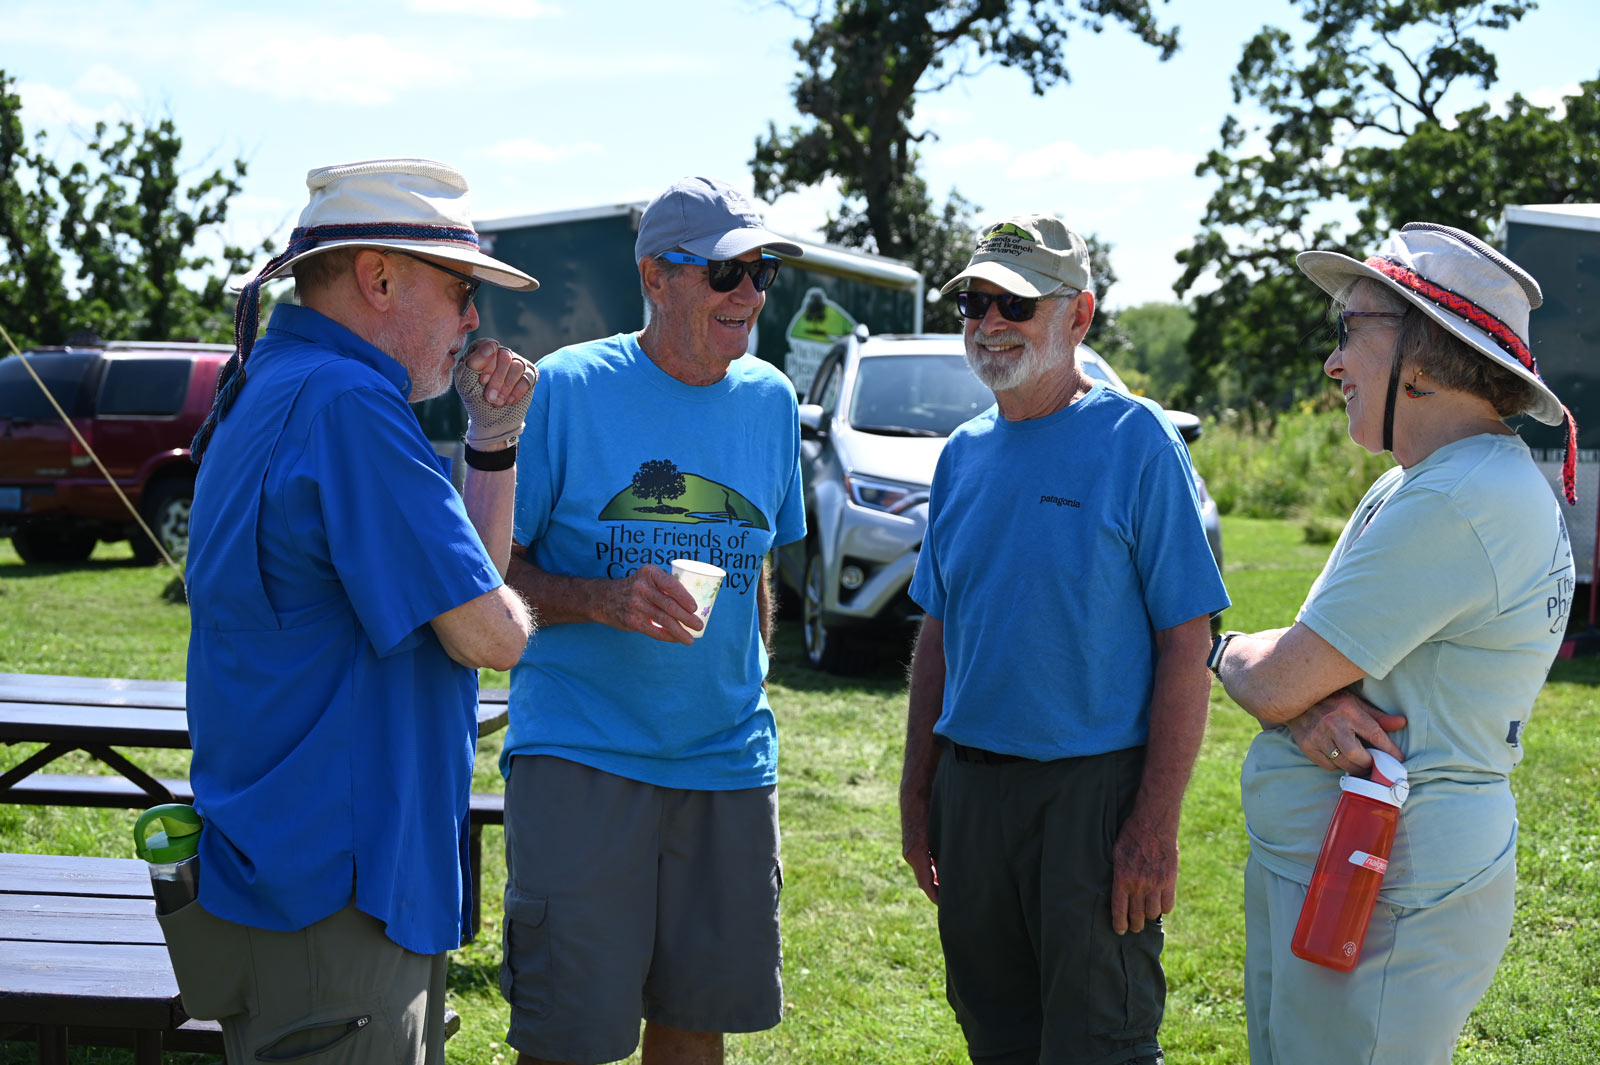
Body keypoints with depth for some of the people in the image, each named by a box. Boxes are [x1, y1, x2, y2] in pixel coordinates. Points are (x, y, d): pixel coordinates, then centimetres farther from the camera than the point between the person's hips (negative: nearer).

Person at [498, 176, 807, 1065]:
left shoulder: (771, 400, 9)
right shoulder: (569, 387, -6)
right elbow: (493, 568, -4)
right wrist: (604, 600, -21)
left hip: (728, 763, 4)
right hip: (581, 754, -4)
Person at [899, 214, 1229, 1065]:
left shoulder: (1136, 441, -9)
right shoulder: (964, 454, 9)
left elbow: (1186, 644, -11)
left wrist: (1157, 822, -17)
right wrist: (916, 793, 13)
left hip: (1094, 787, -6)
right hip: (970, 785, 6)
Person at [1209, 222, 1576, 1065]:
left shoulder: (1458, 507, -21)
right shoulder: (1410, 487, 13)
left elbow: (1271, 684, -19)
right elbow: (1295, 678, 10)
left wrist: (1226, 650, 4)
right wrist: (1312, 706, -13)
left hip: (1387, 896, -10)